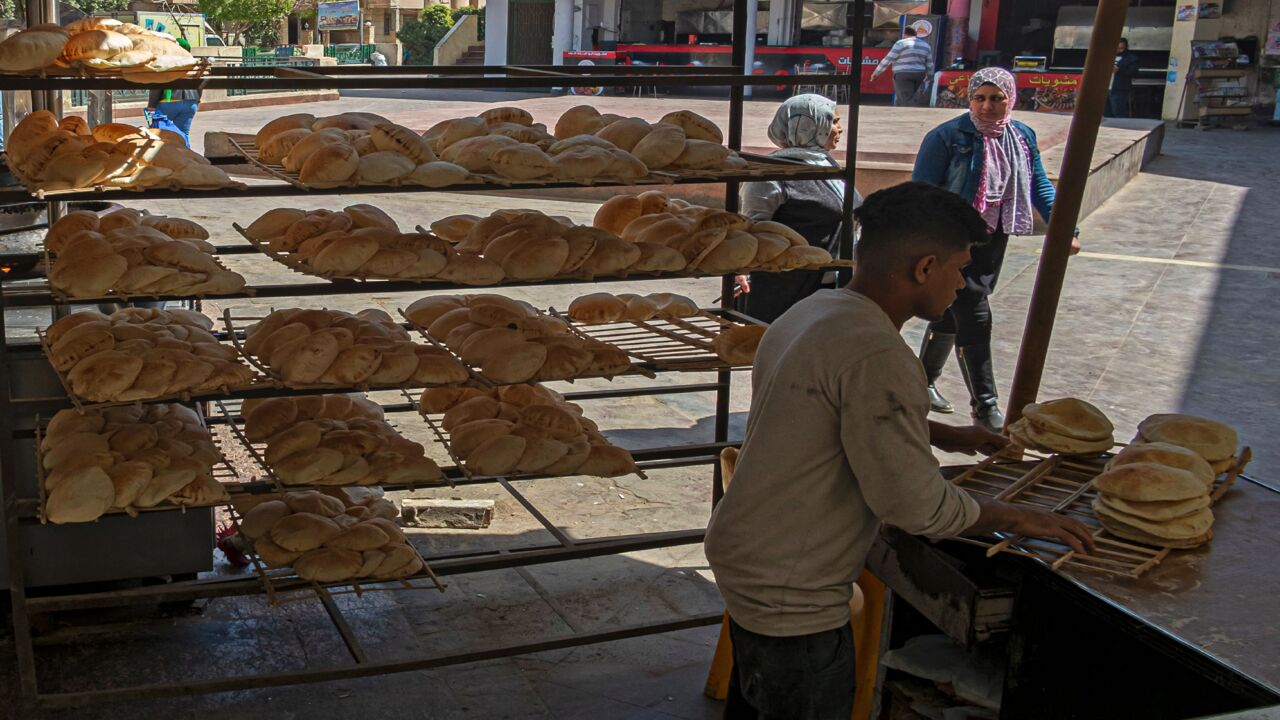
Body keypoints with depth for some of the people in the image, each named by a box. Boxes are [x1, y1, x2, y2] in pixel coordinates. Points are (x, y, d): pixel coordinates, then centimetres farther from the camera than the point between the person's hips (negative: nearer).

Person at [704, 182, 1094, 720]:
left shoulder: (810, 313, 5)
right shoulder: (877, 354, -27)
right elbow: (915, 503, -24)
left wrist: (942, 435, 24)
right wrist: (1015, 518, -9)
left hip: (746, 562, 10)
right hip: (792, 601, -9)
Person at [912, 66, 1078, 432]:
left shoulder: (1023, 137, 5)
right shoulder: (947, 137, -13)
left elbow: (1040, 186, 8)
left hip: (993, 239, 6)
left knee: (951, 313, 18)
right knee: (974, 318, -9)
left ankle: (925, 380, 34)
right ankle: (985, 405, -1)